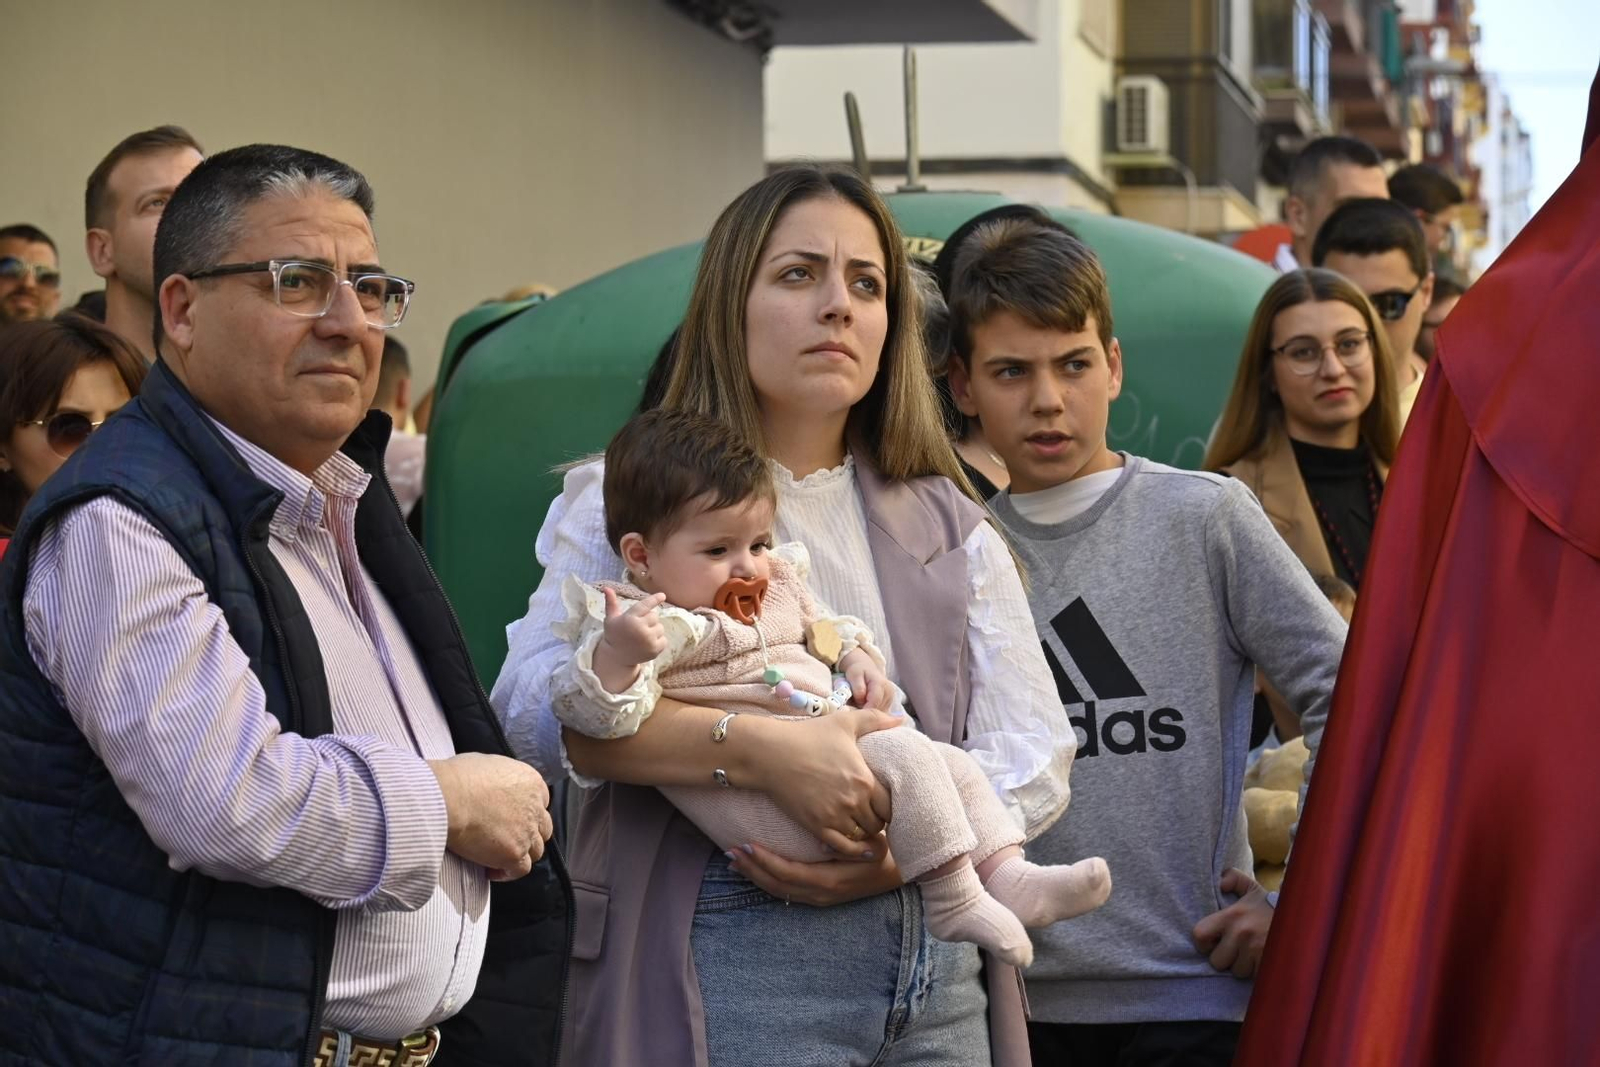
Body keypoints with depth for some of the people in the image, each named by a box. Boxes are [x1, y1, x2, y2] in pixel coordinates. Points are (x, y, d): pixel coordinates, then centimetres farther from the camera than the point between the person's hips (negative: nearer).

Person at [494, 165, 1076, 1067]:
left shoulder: (950, 528, 16)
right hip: (731, 969, -4)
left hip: (940, 974, 4)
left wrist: (900, 852, -12)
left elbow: (1034, 758, 7)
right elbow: (538, 703, -13)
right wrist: (759, 748, -24)